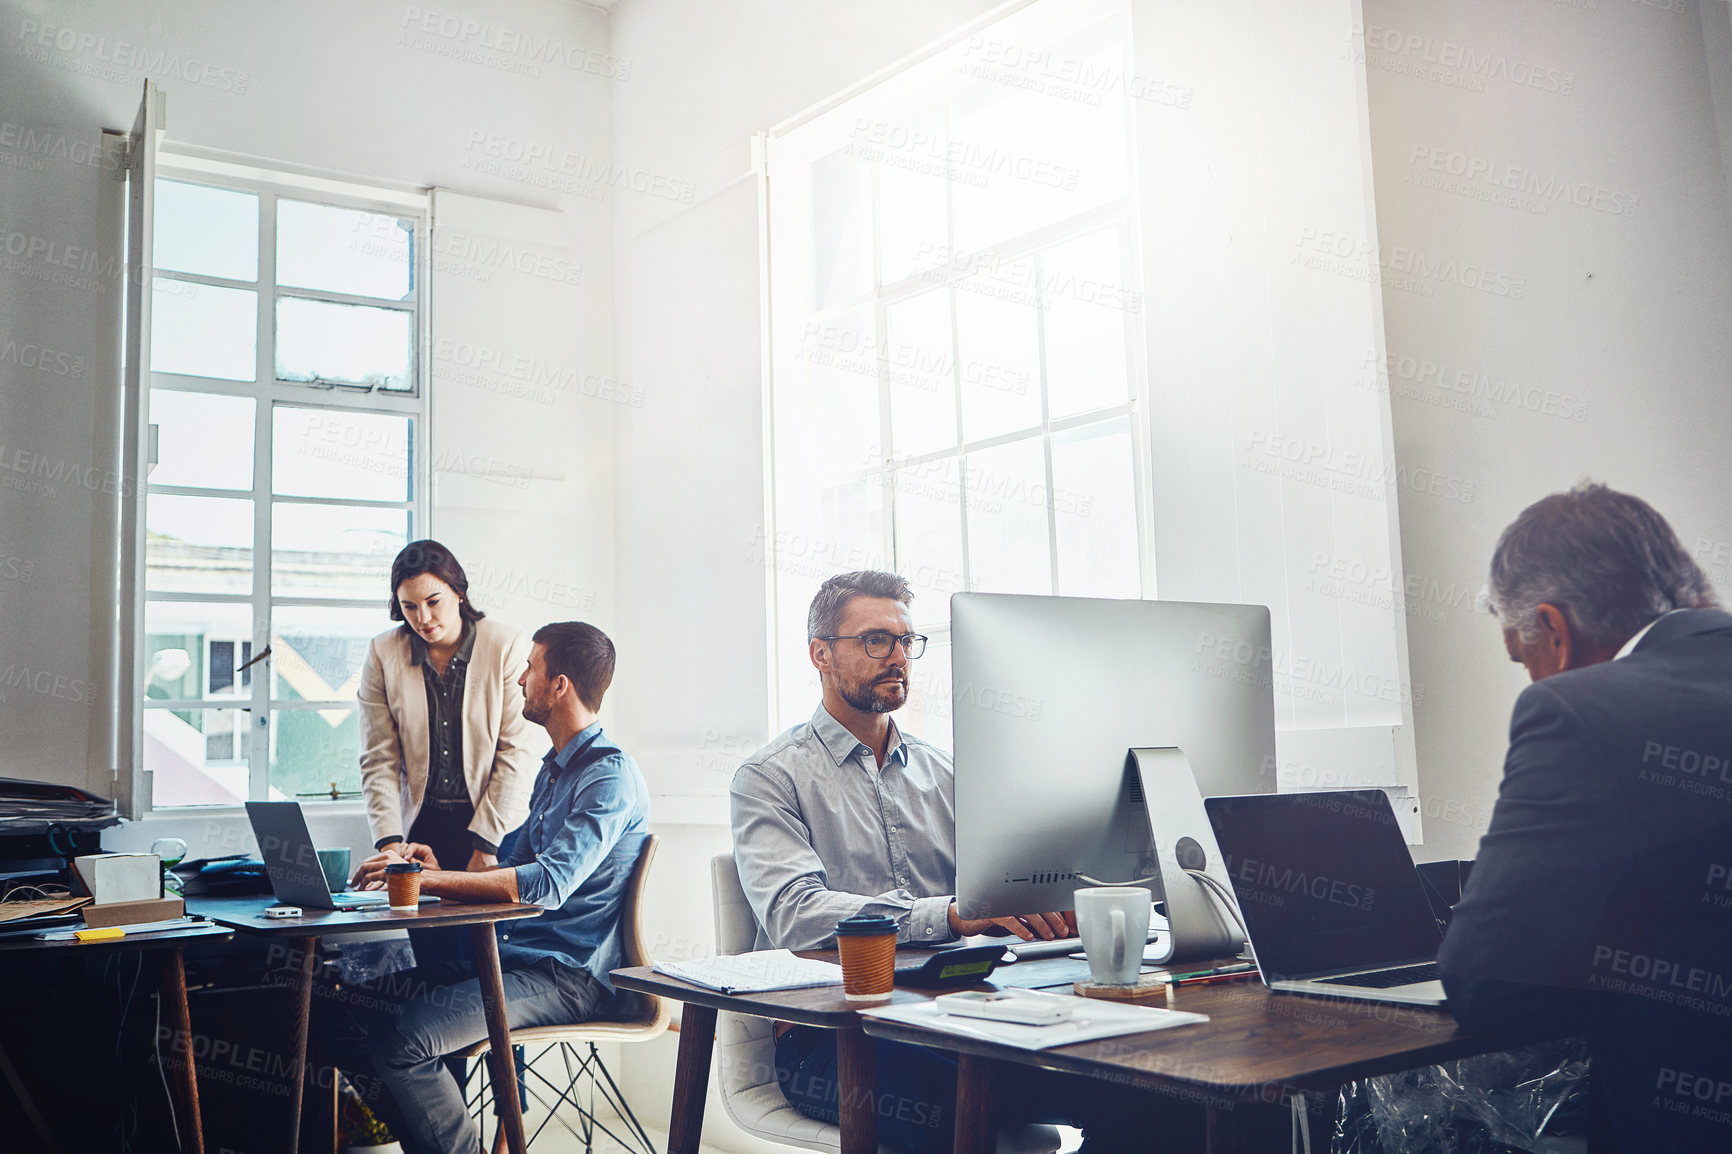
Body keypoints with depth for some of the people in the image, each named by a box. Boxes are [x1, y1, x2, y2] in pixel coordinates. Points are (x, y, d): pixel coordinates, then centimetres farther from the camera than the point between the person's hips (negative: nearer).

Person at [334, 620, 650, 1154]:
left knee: (405, 1041, -27)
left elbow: (547, 884, -25)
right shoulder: (554, 768, 19)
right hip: (512, 957, 9)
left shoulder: (611, 776, -14)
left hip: (568, 975, -9)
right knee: (350, 1016, -4)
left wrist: (425, 879, -24)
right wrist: (443, 871, 4)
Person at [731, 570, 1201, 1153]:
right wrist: (951, 914, -27)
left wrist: (1043, 901, -13)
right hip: (828, 1037, -4)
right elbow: (794, 914, -14)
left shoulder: (942, 772, 21)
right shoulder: (771, 777, 3)